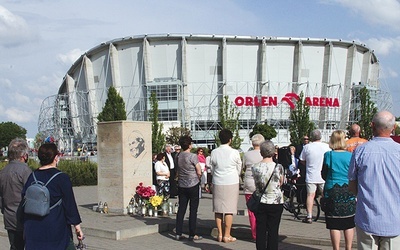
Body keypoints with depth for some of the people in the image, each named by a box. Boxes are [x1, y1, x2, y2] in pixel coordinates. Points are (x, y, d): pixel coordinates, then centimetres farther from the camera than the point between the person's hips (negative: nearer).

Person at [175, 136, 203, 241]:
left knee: (181, 209, 8)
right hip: (193, 185, -5)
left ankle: (178, 233, 9)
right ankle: (192, 234, 3)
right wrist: (199, 180, 8)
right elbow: (199, 172, -9)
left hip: (181, 186, 5)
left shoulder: (178, 156, 4)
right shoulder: (193, 156, -13)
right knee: (193, 210, 1)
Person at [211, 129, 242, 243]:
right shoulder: (234, 153, -8)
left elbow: (212, 169, 7)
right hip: (231, 183, -3)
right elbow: (239, 169, 4)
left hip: (217, 183, 3)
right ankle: (227, 235, 5)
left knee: (218, 209, 10)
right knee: (229, 210, 2)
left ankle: (220, 234, 15)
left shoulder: (214, 152, -1)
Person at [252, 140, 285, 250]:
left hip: (260, 203, 2)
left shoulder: (255, 167, -6)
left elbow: (256, 184, 5)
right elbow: (281, 183, 5)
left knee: (260, 230, 9)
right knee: (273, 231, 5)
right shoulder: (278, 167, -11)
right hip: (276, 202, -2)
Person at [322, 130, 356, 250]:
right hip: (349, 192, 1)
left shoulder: (328, 155, -5)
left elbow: (324, 175, 2)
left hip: (332, 192, -1)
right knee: (349, 224, 11)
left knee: (334, 225, 4)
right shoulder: (350, 156, -3)